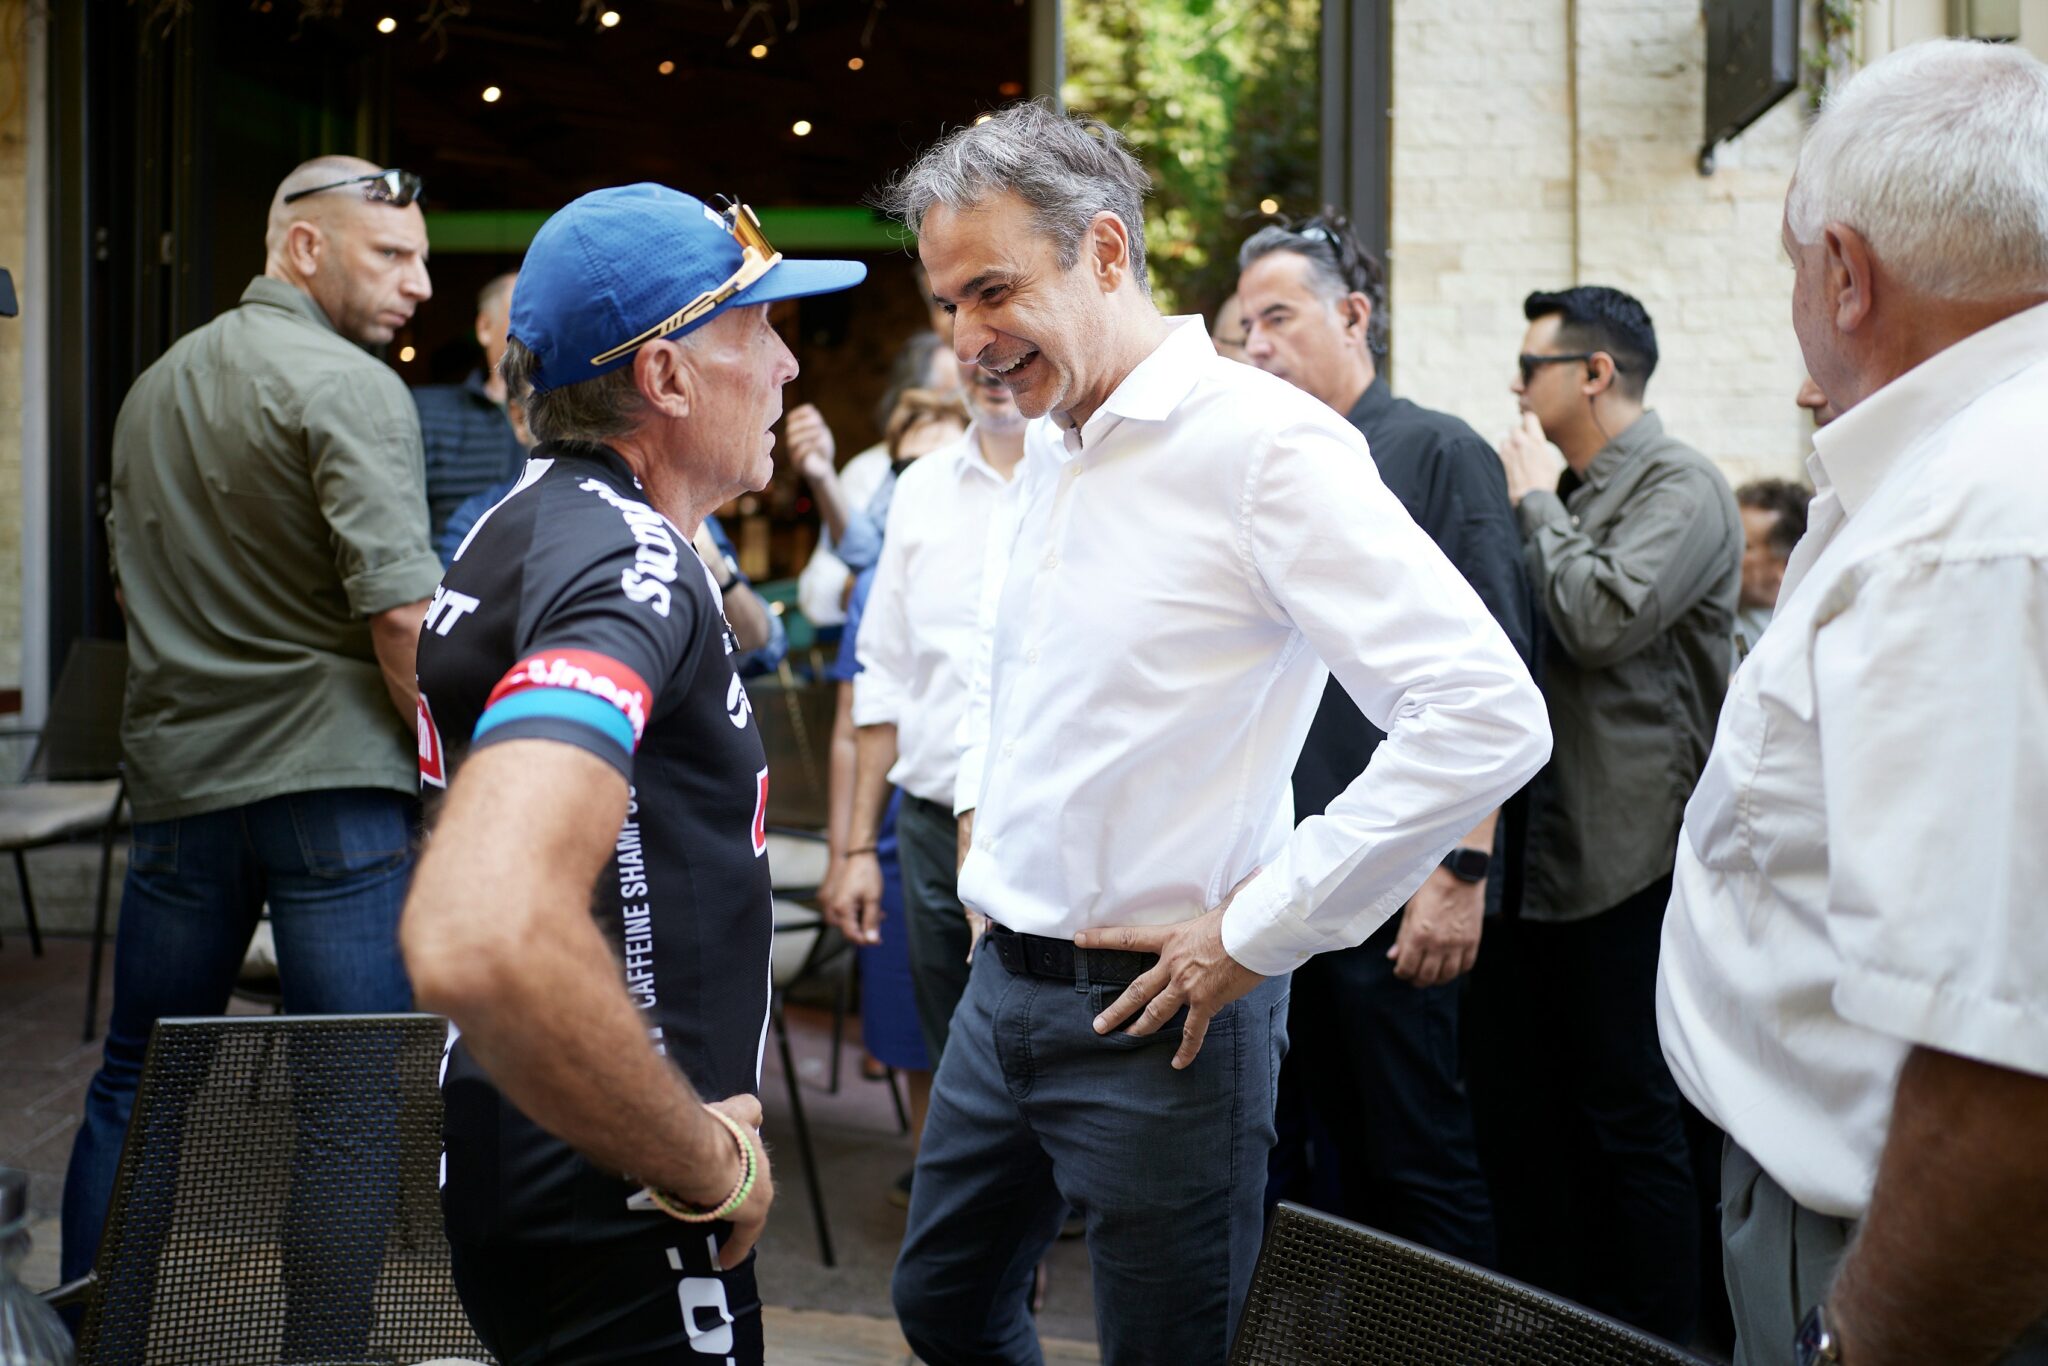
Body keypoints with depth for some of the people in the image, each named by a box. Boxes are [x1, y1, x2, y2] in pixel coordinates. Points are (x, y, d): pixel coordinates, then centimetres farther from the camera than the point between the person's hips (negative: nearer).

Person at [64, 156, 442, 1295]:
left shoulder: (156, 386, 16)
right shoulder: (351, 388, -11)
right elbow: (401, 613, -18)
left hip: (180, 775, 7)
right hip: (331, 774, -7)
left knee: (140, 1078, 16)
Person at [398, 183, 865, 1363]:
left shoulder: (530, 522, 10)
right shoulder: (628, 565, -22)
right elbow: (481, 942, -39)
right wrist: (711, 1165, -25)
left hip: (520, 1165, 10)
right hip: (618, 1222, -10)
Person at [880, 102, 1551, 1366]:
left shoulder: (1263, 441, -18)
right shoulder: (1049, 448, 9)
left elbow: (1488, 716, -26)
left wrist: (1256, 933, -20)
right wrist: (981, 814, 14)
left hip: (1158, 1012, -8)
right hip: (1005, 981, 8)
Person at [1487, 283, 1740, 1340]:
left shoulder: (1681, 490, -11)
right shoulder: (1572, 493, 16)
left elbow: (1603, 619, -25)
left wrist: (1534, 499, -13)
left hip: (1624, 857, -9)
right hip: (1545, 850, 9)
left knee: (1629, 1120, -2)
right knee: (1536, 1104, 15)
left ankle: (1652, 1339, 9)